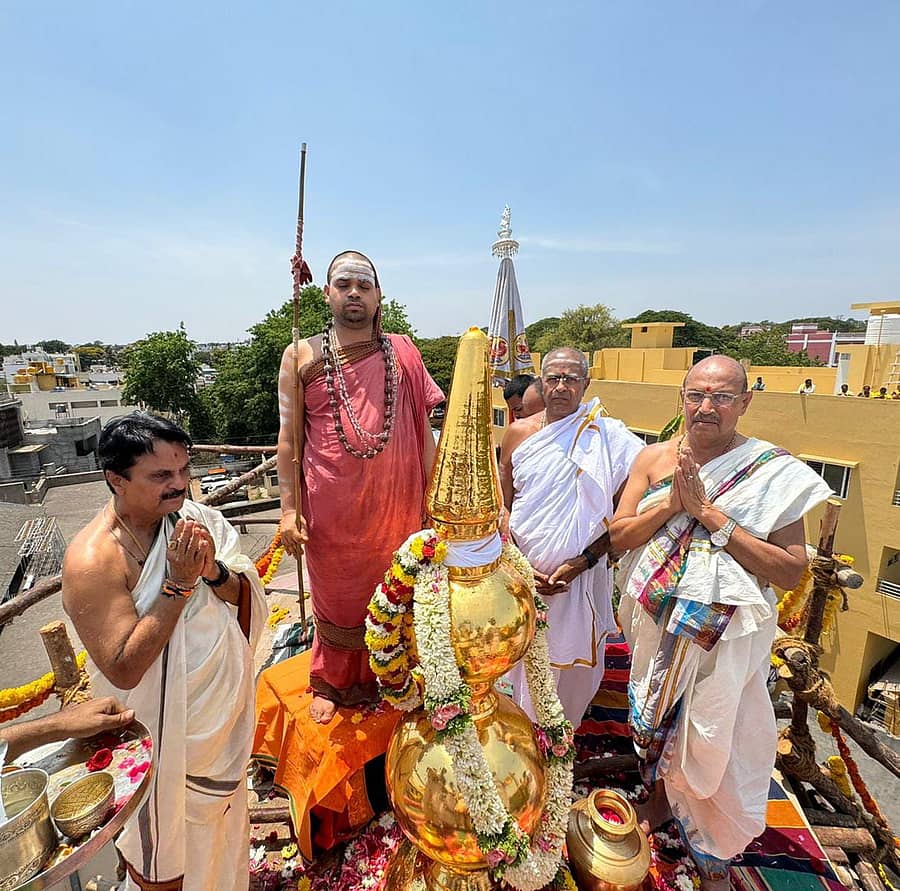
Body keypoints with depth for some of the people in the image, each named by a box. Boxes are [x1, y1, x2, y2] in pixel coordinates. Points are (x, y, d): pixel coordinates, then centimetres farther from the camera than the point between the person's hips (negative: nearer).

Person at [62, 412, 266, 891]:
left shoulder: (191, 517, -11)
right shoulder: (92, 560, -26)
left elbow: (252, 601, -7)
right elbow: (124, 669, -28)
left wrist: (213, 570, -27)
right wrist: (180, 583, -32)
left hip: (227, 708, 6)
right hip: (167, 733, -5)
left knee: (220, 811, 31)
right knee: (169, 847, 22)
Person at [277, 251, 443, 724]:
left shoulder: (402, 353, 3)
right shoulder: (302, 356, 0)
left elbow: (422, 431, 6)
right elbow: (289, 436, 0)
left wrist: (434, 495, 4)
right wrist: (289, 508, -4)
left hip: (394, 503, 1)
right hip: (330, 506, -1)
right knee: (334, 598, 16)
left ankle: (381, 680, 41)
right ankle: (330, 683, 42)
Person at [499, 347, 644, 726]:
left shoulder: (609, 437, -6)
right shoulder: (518, 433, 1)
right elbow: (502, 506, 5)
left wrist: (582, 562, -14)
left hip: (581, 578, -1)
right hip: (521, 575, 2)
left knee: (573, 666, 10)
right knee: (519, 661, 12)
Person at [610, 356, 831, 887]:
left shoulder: (776, 472, -13)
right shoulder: (654, 458, -5)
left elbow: (791, 572, -18)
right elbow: (618, 536, -6)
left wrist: (709, 514, -24)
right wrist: (672, 504, -22)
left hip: (726, 636, -2)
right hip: (657, 625, 3)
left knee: (714, 743, 13)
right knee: (653, 723, 23)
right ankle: (657, 792, 54)